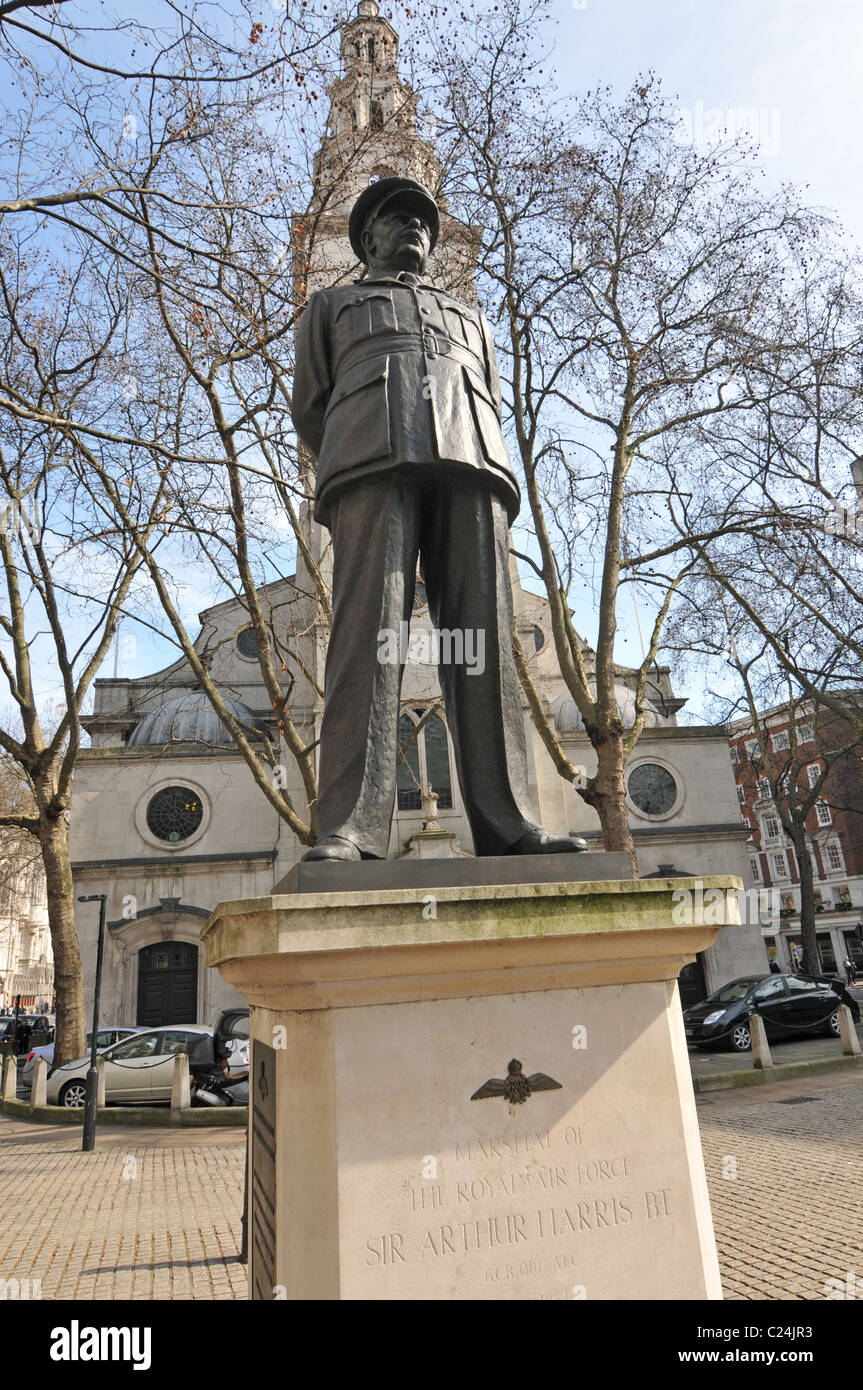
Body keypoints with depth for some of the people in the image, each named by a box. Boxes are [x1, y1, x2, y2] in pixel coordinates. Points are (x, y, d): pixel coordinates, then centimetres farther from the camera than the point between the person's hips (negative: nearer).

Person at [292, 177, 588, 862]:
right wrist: (357, 474, 5)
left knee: (483, 640, -15)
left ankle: (508, 826, -21)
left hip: (470, 471, 3)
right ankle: (351, 831, -28)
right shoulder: (333, 305, 34)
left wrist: (482, 474, 7)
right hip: (373, 464, -2)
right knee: (369, 636, -21)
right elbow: (310, 407, 20)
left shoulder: (471, 320, 41)